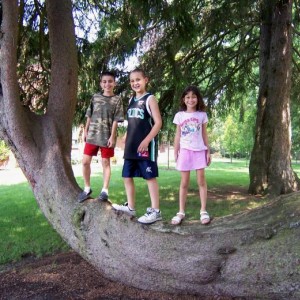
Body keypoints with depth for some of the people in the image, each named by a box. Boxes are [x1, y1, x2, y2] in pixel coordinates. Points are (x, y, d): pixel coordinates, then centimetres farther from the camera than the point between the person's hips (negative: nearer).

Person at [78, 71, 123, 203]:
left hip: (107, 136, -3)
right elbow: (89, 116, 12)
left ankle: (105, 190, 13)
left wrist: (112, 136, -11)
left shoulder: (117, 100, -1)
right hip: (92, 135, 3)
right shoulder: (95, 97, 7)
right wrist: (85, 131, 9)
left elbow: (115, 120, -5)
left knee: (106, 162, 4)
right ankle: (87, 188, 18)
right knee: (85, 161, 2)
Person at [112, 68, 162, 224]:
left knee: (150, 177, -3)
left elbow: (158, 122, -12)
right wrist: (126, 139, 13)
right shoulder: (131, 100, 15)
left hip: (146, 144, -8)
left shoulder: (150, 99, -5)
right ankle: (130, 207, 25)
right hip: (131, 145, 8)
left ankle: (155, 211, 3)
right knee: (127, 176, 11)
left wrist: (146, 141, -20)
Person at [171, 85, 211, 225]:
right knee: (184, 182, 4)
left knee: (201, 181, 1)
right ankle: (181, 212, 10)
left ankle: (203, 211, 7)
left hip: (199, 151, 0)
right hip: (185, 151, 0)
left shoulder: (202, 115, 5)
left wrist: (208, 151, 5)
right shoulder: (180, 115, 4)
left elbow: (204, 134, 8)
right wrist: (175, 152, 4)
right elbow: (177, 135, 7)